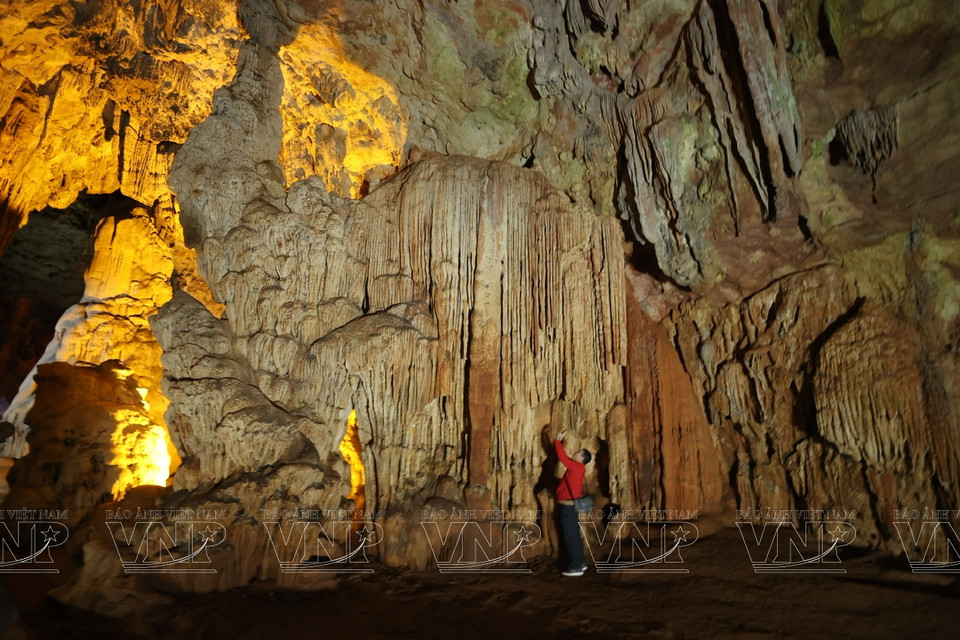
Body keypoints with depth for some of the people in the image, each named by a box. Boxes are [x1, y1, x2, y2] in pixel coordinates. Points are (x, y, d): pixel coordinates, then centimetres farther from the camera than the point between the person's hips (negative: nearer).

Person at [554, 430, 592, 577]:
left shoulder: (577, 467, -16)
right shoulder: (575, 468, 9)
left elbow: (562, 457, -23)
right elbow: (564, 457, 18)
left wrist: (558, 441, -13)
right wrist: (560, 441, 10)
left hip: (568, 506, -9)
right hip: (569, 506, 9)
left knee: (570, 536, -4)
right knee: (574, 535, 15)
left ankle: (576, 567, 1)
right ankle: (579, 563, 23)